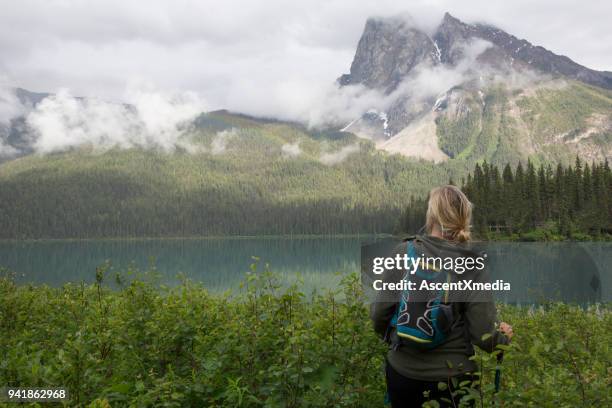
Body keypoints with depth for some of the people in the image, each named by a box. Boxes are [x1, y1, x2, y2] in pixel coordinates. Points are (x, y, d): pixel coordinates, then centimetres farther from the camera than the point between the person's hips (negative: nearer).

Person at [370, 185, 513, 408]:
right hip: (452, 375, -1)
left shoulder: (404, 253, -11)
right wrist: (503, 337, 11)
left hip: (402, 370, 1)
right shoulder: (473, 267, -12)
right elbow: (483, 336, -12)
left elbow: (380, 313, -7)